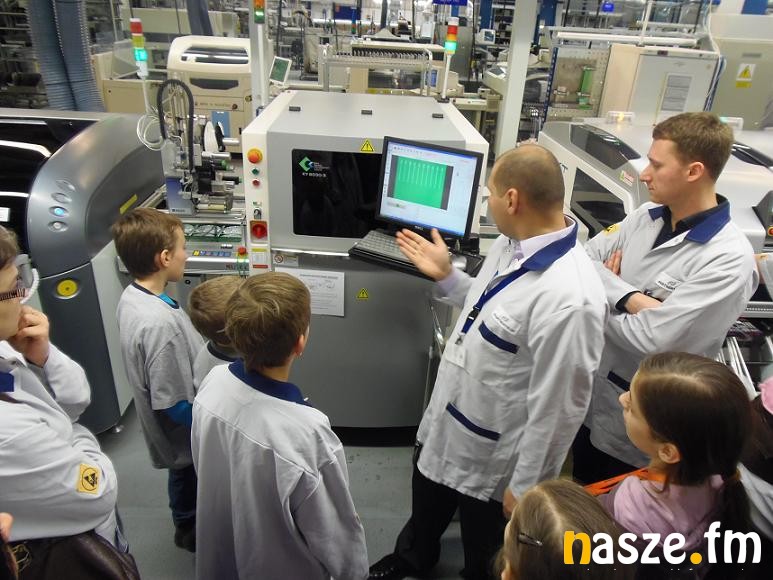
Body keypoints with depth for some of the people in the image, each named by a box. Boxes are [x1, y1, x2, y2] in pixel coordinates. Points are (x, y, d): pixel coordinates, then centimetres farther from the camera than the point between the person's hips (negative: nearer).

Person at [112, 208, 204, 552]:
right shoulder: (160, 323, -37)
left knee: (184, 474, 30)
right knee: (195, 477, 18)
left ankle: (186, 525, 55)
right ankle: (194, 534, 42)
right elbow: (174, 405, -30)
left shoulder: (131, 297, -9)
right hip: (188, 434, -8)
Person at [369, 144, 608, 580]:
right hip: (443, 423, 9)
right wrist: (446, 276, 9)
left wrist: (525, 486, -16)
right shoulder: (511, 245, -6)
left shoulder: (569, 298, -36)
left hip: (491, 458, -8)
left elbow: (557, 408, -27)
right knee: (425, 514, 35)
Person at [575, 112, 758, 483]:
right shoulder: (646, 217, -1)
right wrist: (629, 298, -23)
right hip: (588, 395, 6)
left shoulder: (728, 259, -22)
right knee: (580, 503, 27)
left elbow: (651, 340, -28)